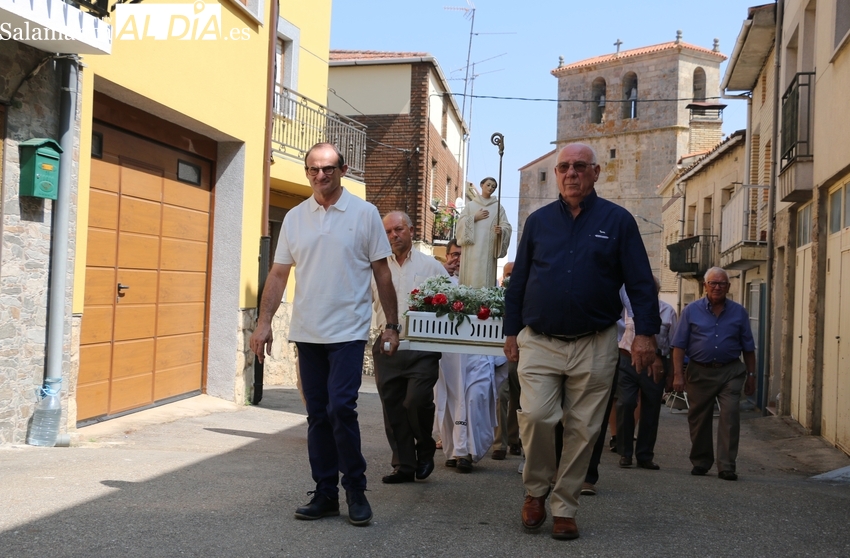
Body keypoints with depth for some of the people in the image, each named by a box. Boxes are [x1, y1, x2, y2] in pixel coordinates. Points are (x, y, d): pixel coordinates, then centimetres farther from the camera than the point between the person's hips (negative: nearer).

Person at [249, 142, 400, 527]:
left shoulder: (365, 214, -1)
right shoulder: (294, 218, 8)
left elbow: (382, 272, 2)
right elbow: (279, 274, 9)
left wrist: (392, 325, 0)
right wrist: (264, 321, 0)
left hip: (348, 331, -4)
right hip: (307, 333, 4)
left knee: (340, 408, -13)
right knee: (317, 415, 9)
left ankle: (355, 491, 4)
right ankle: (325, 494, 19)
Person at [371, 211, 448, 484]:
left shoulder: (431, 266, 7)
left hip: (421, 347, -3)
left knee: (417, 401, -15)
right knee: (393, 408, 4)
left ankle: (425, 449, 12)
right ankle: (403, 465, 15)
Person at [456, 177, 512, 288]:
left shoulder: (498, 207, 13)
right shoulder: (470, 205, 16)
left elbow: (506, 226, 3)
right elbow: (461, 222, 7)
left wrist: (501, 230, -17)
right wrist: (474, 218, -5)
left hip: (489, 249, -1)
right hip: (472, 249, 1)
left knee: (485, 278, -9)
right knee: (471, 277, -7)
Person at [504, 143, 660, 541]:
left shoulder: (617, 221, 3)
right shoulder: (538, 221, 9)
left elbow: (640, 281, 1)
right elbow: (518, 280, 13)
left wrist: (645, 332, -7)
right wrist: (511, 331, 9)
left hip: (595, 345, -1)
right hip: (539, 341, 1)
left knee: (582, 430, 4)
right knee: (535, 416, -15)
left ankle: (564, 509, 17)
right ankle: (535, 490, 10)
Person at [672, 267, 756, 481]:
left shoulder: (739, 312, 7)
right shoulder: (691, 311, 3)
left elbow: (748, 347, 12)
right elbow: (679, 345, 0)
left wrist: (751, 375, 9)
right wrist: (678, 374, -7)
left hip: (730, 372, 0)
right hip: (700, 372, 0)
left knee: (730, 416, -12)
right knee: (698, 419, 7)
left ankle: (727, 466, -9)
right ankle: (700, 462, 24)